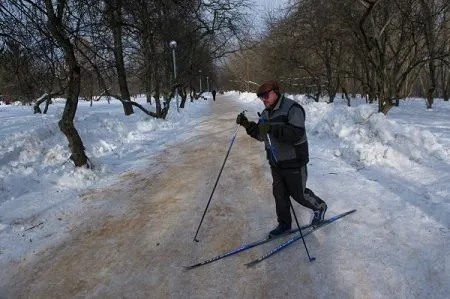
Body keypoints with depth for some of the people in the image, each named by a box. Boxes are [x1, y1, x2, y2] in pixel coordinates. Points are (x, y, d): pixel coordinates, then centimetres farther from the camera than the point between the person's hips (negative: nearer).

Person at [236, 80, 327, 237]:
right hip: (275, 163, 8)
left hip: (293, 162, -7)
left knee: (298, 193, 8)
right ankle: (284, 224, 31)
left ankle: (320, 207, 37)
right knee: (279, 194, 14)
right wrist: (247, 124, -4)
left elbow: (296, 134, -30)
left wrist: (272, 128, -37)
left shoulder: (292, 108, -19)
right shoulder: (266, 113, 8)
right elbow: (261, 135, 11)